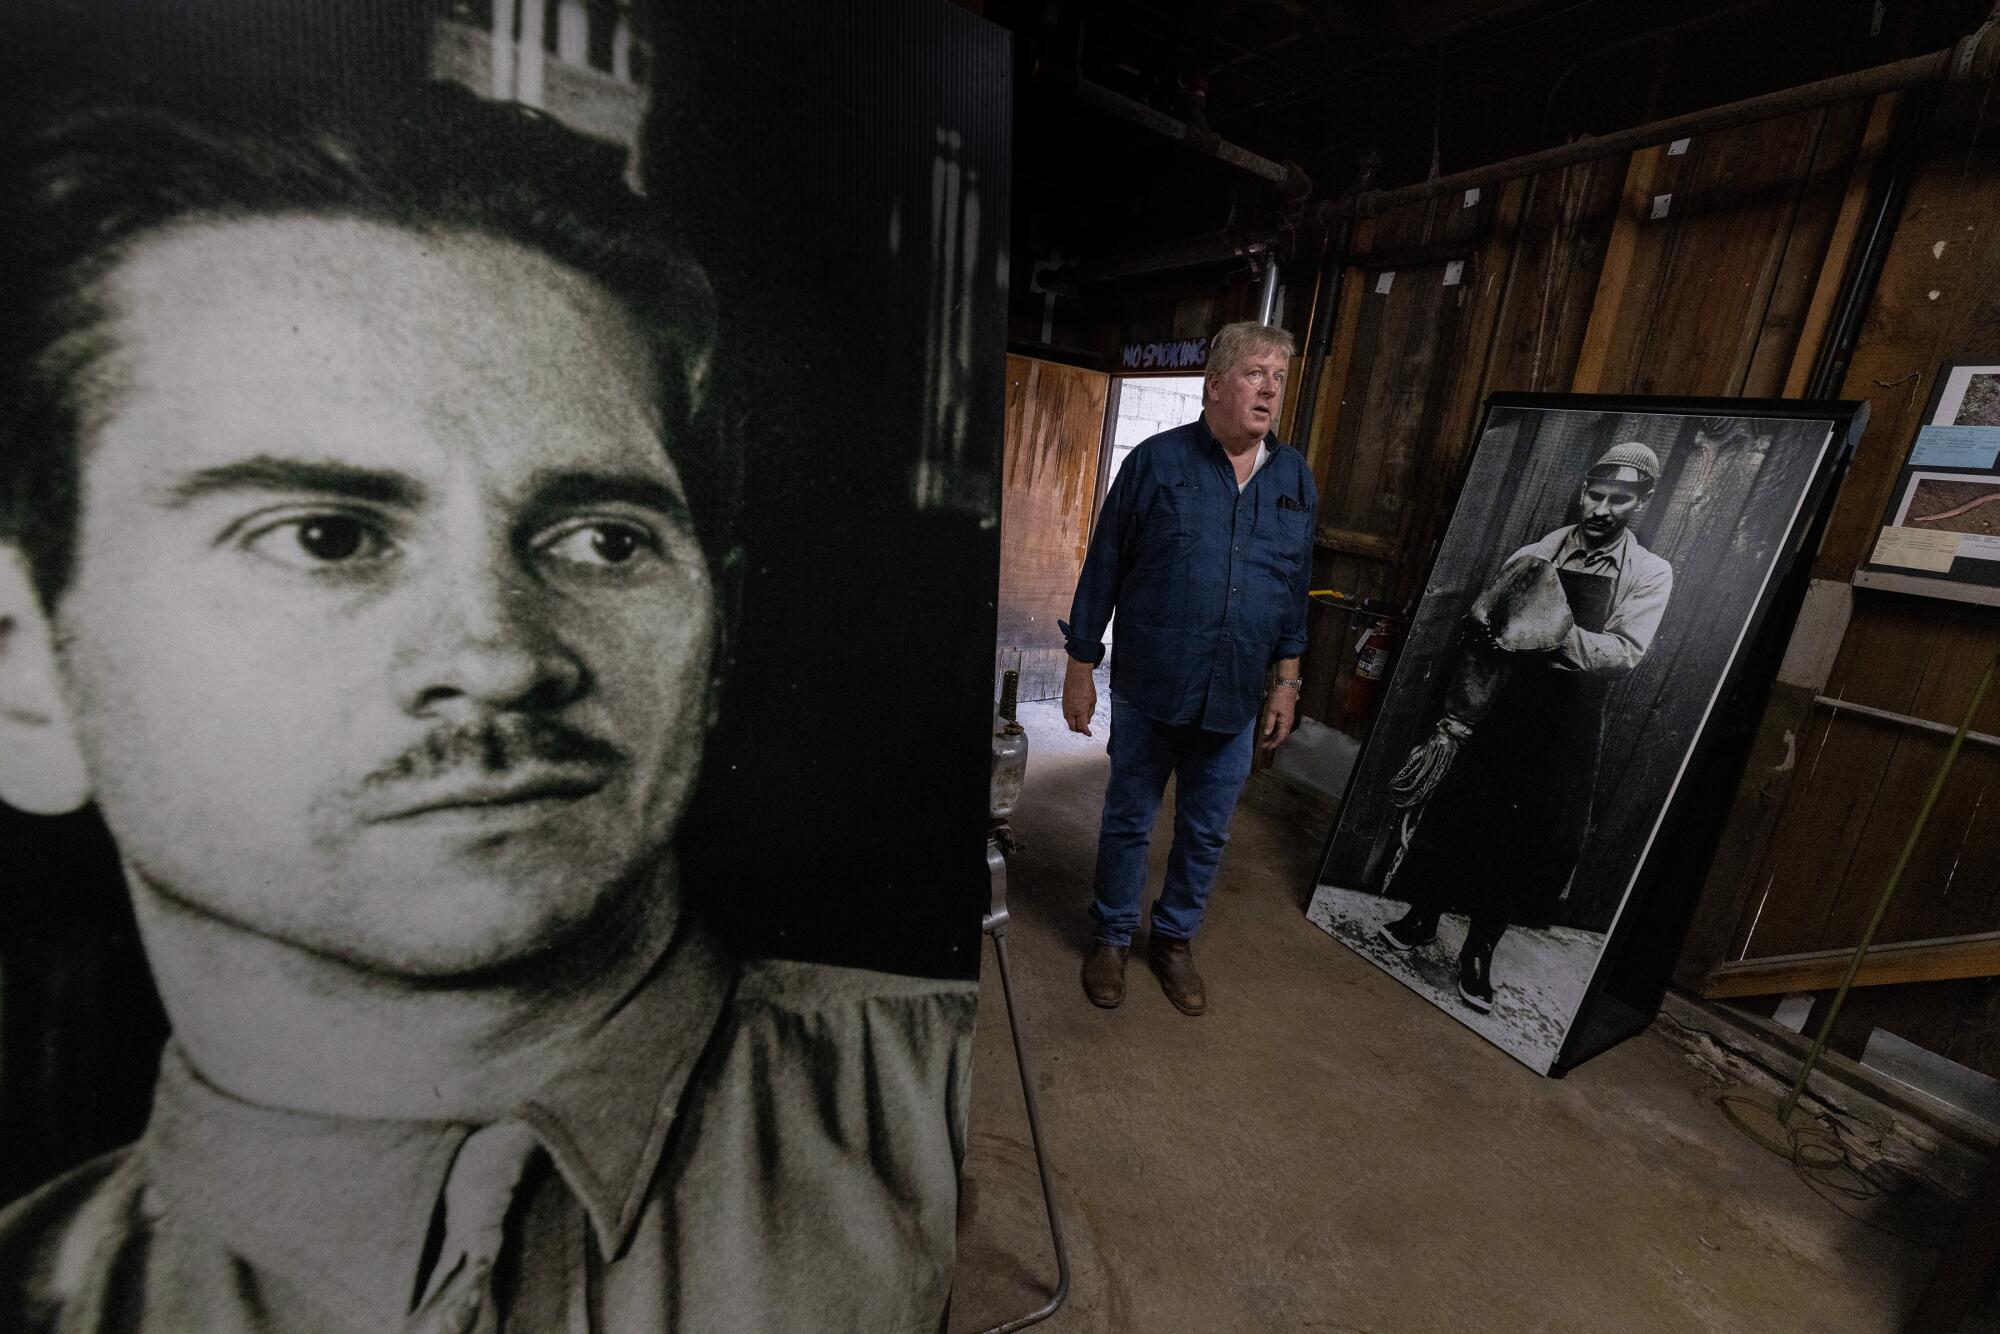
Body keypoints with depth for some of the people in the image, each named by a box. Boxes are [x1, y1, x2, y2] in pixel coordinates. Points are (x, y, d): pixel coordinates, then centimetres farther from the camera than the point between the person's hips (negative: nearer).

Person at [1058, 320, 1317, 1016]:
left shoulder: (1295, 478, 6)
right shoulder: (1157, 460, -6)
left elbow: (1297, 587, 12)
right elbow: (1103, 567, -4)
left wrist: (1287, 680, 10)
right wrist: (1081, 666, -5)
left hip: (1236, 700, 4)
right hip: (1148, 691, -3)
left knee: (1207, 833, 15)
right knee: (1129, 822, 12)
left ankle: (1174, 939, 38)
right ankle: (1112, 937, 34)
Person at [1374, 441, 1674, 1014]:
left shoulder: (1650, 575, -1)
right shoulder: (1534, 556, 1)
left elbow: (1624, 653, -13)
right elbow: (1478, 620, 4)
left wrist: (1554, 633, -24)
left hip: (1565, 730, 0)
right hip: (1497, 710, 1)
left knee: (1525, 842, 7)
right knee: (1458, 814, 8)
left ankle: (1478, 950, 26)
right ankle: (1423, 918, 30)